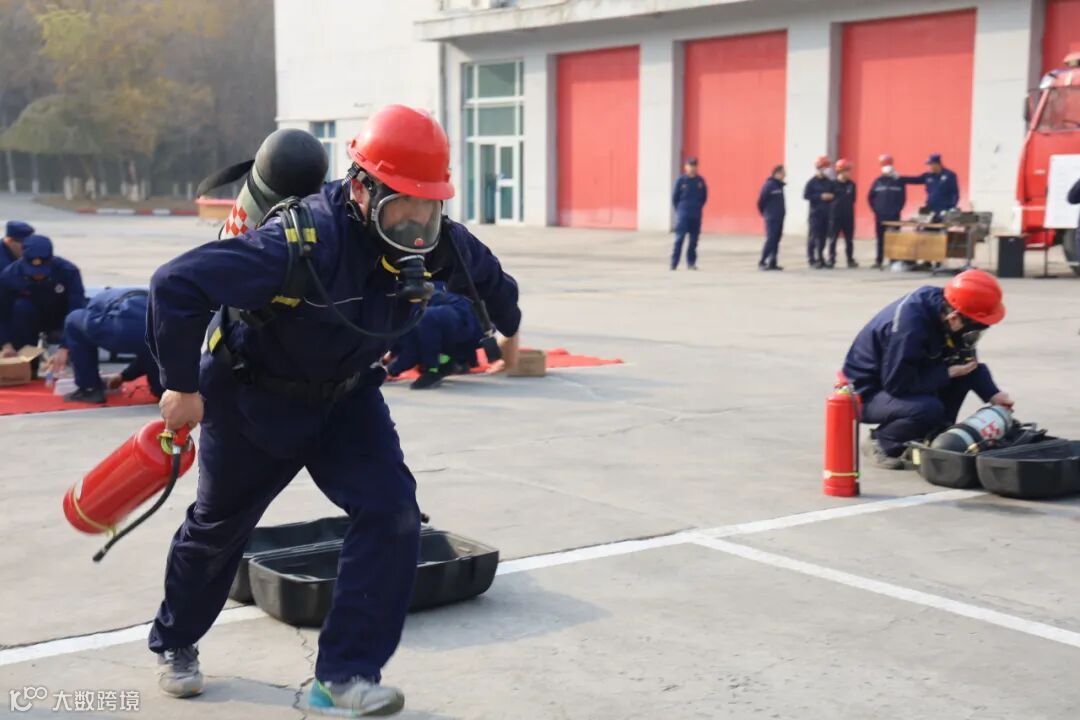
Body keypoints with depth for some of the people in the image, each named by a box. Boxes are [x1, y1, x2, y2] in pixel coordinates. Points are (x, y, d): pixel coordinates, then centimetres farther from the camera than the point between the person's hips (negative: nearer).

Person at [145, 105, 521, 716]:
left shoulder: (438, 243, -18)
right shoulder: (302, 243, -38)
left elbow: (485, 272, 8)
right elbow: (176, 284, -38)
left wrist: (509, 328, 26)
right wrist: (182, 387, -29)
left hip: (347, 395, 4)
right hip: (254, 396, -4)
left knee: (392, 511, -16)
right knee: (220, 525, 15)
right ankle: (175, 643, 45)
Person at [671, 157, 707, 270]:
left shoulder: (700, 181, 4)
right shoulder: (681, 180, -4)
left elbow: (704, 197, 13)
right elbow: (675, 197, 2)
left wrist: (698, 207, 7)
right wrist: (679, 209, 2)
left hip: (696, 215, 3)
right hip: (683, 214, -3)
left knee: (694, 240, 6)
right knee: (679, 238, -7)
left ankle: (691, 263, 14)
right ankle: (674, 264, -6)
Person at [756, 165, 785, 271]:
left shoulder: (780, 186, 12)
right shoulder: (769, 185, -13)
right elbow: (761, 201, -10)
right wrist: (765, 213, 2)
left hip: (779, 218, 8)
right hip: (771, 218, -8)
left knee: (776, 241, 8)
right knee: (770, 240, -12)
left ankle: (772, 263, 13)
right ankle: (762, 262, -6)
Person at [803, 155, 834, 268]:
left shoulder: (829, 182, 9)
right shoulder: (812, 182, -4)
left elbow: (833, 194, 19)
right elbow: (806, 196, -10)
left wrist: (831, 196, -4)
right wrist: (820, 196, -16)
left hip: (826, 213, 4)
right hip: (815, 213, -4)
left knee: (823, 236, 5)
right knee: (814, 236, -8)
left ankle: (820, 258, 15)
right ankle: (811, 258, -4)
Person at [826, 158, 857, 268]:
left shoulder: (851, 184, 4)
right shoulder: (833, 184, -7)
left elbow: (853, 199, 11)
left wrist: (847, 206, 4)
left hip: (848, 216, 3)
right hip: (835, 216, -3)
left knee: (849, 239, 9)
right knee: (833, 239, 0)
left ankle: (850, 260, 17)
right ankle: (831, 260, 6)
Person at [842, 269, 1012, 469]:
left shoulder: (941, 305, -10)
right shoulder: (909, 325, -34)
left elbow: (967, 360, 2)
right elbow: (897, 384, -30)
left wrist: (993, 394, -10)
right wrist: (948, 373, -22)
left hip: (896, 375, 8)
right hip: (867, 392, -8)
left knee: (966, 364, -5)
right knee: (928, 408, -33)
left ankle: (934, 437, 4)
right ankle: (883, 441, -4)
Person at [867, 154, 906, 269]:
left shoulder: (899, 181, 2)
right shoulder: (878, 181, 6)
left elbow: (903, 198, 2)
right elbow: (870, 197, 10)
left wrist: (897, 210, -7)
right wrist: (875, 209, 1)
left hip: (894, 216, -1)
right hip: (880, 215, 1)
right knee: (880, 239, 5)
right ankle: (879, 261, 10)